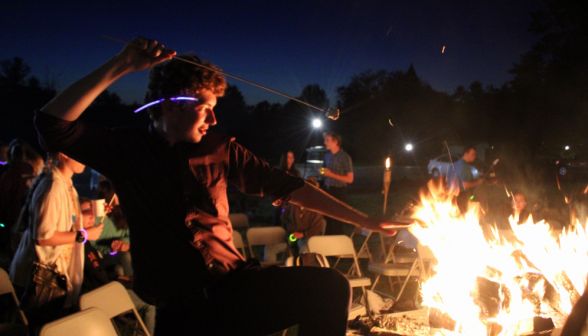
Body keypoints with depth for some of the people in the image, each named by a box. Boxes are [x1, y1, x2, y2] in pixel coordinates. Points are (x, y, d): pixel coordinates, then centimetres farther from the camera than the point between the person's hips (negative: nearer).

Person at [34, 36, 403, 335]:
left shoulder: (221, 149, 5)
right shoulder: (127, 149, 2)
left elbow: (284, 185, 4)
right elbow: (53, 123, -9)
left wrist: (364, 220, 2)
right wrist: (121, 66, -14)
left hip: (235, 284, 3)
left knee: (330, 284, -17)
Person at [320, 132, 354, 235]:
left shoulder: (345, 157, -10)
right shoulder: (327, 155, 11)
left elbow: (350, 179, -12)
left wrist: (331, 174, -17)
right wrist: (322, 171, 1)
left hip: (338, 192, -6)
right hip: (327, 190, 6)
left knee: (336, 222, -5)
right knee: (327, 220, 7)